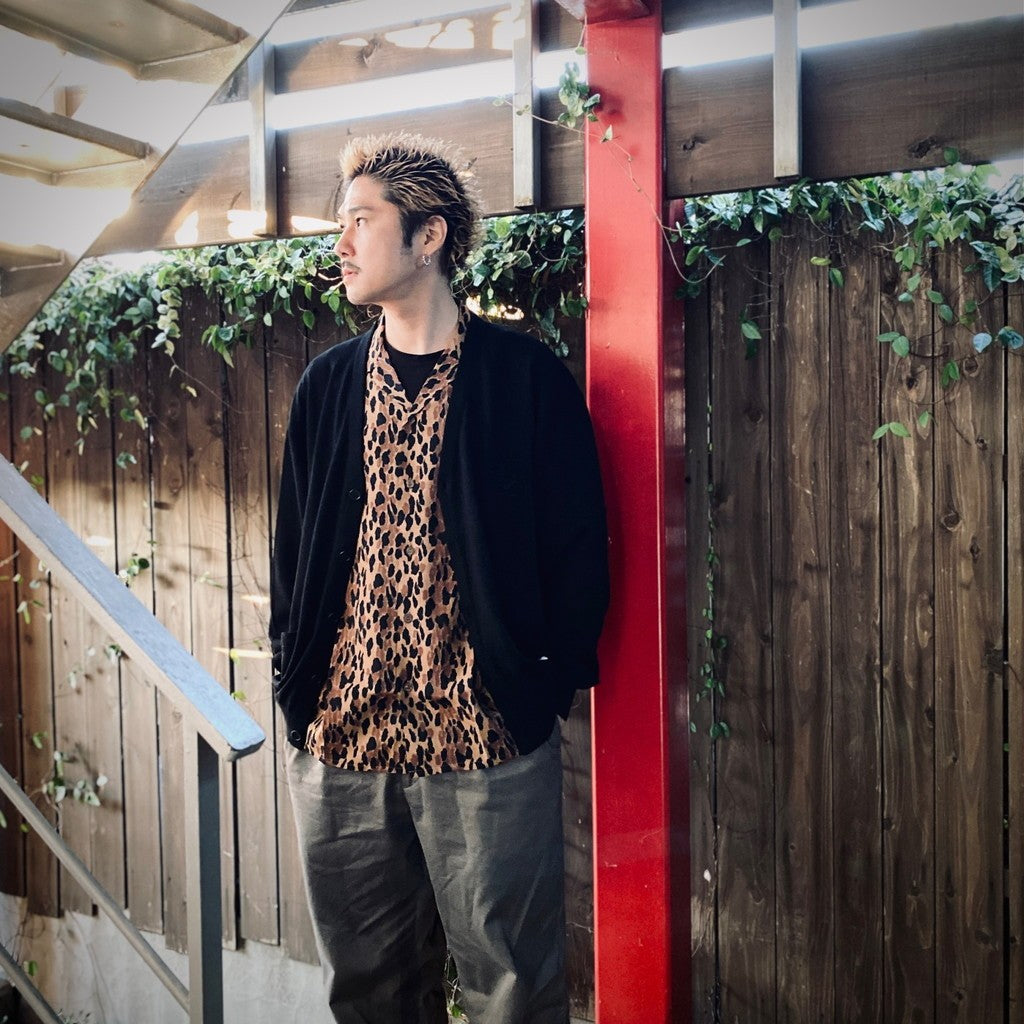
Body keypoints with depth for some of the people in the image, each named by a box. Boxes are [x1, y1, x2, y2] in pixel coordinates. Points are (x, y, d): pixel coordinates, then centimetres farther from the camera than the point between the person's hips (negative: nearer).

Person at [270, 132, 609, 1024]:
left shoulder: (527, 376, -4)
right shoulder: (329, 384, 10)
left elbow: (578, 547, -4)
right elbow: (293, 543, 13)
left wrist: (549, 682, -8)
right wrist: (294, 681, 5)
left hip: (487, 742, -4)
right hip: (338, 739, 5)